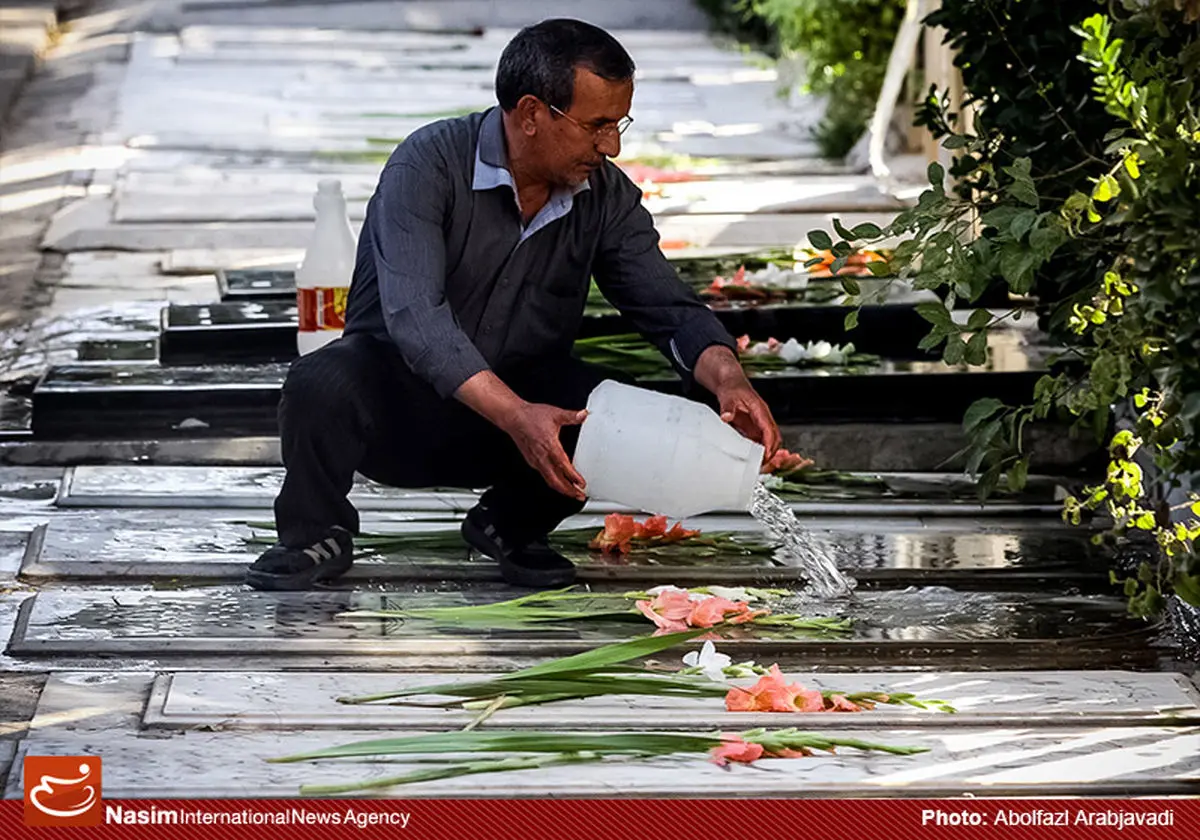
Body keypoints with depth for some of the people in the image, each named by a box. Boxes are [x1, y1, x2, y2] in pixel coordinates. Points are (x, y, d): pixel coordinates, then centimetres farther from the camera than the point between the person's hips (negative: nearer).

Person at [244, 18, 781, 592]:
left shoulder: (607, 196, -3)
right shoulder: (429, 165, -20)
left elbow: (669, 309, -3)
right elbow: (414, 315, -31)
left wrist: (727, 378, -27)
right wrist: (515, 415, -44)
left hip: (525, 398, 4)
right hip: (397, 397, -4)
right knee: (322, 384, -36)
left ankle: (513, 526, 5)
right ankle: (317, 534, -4)